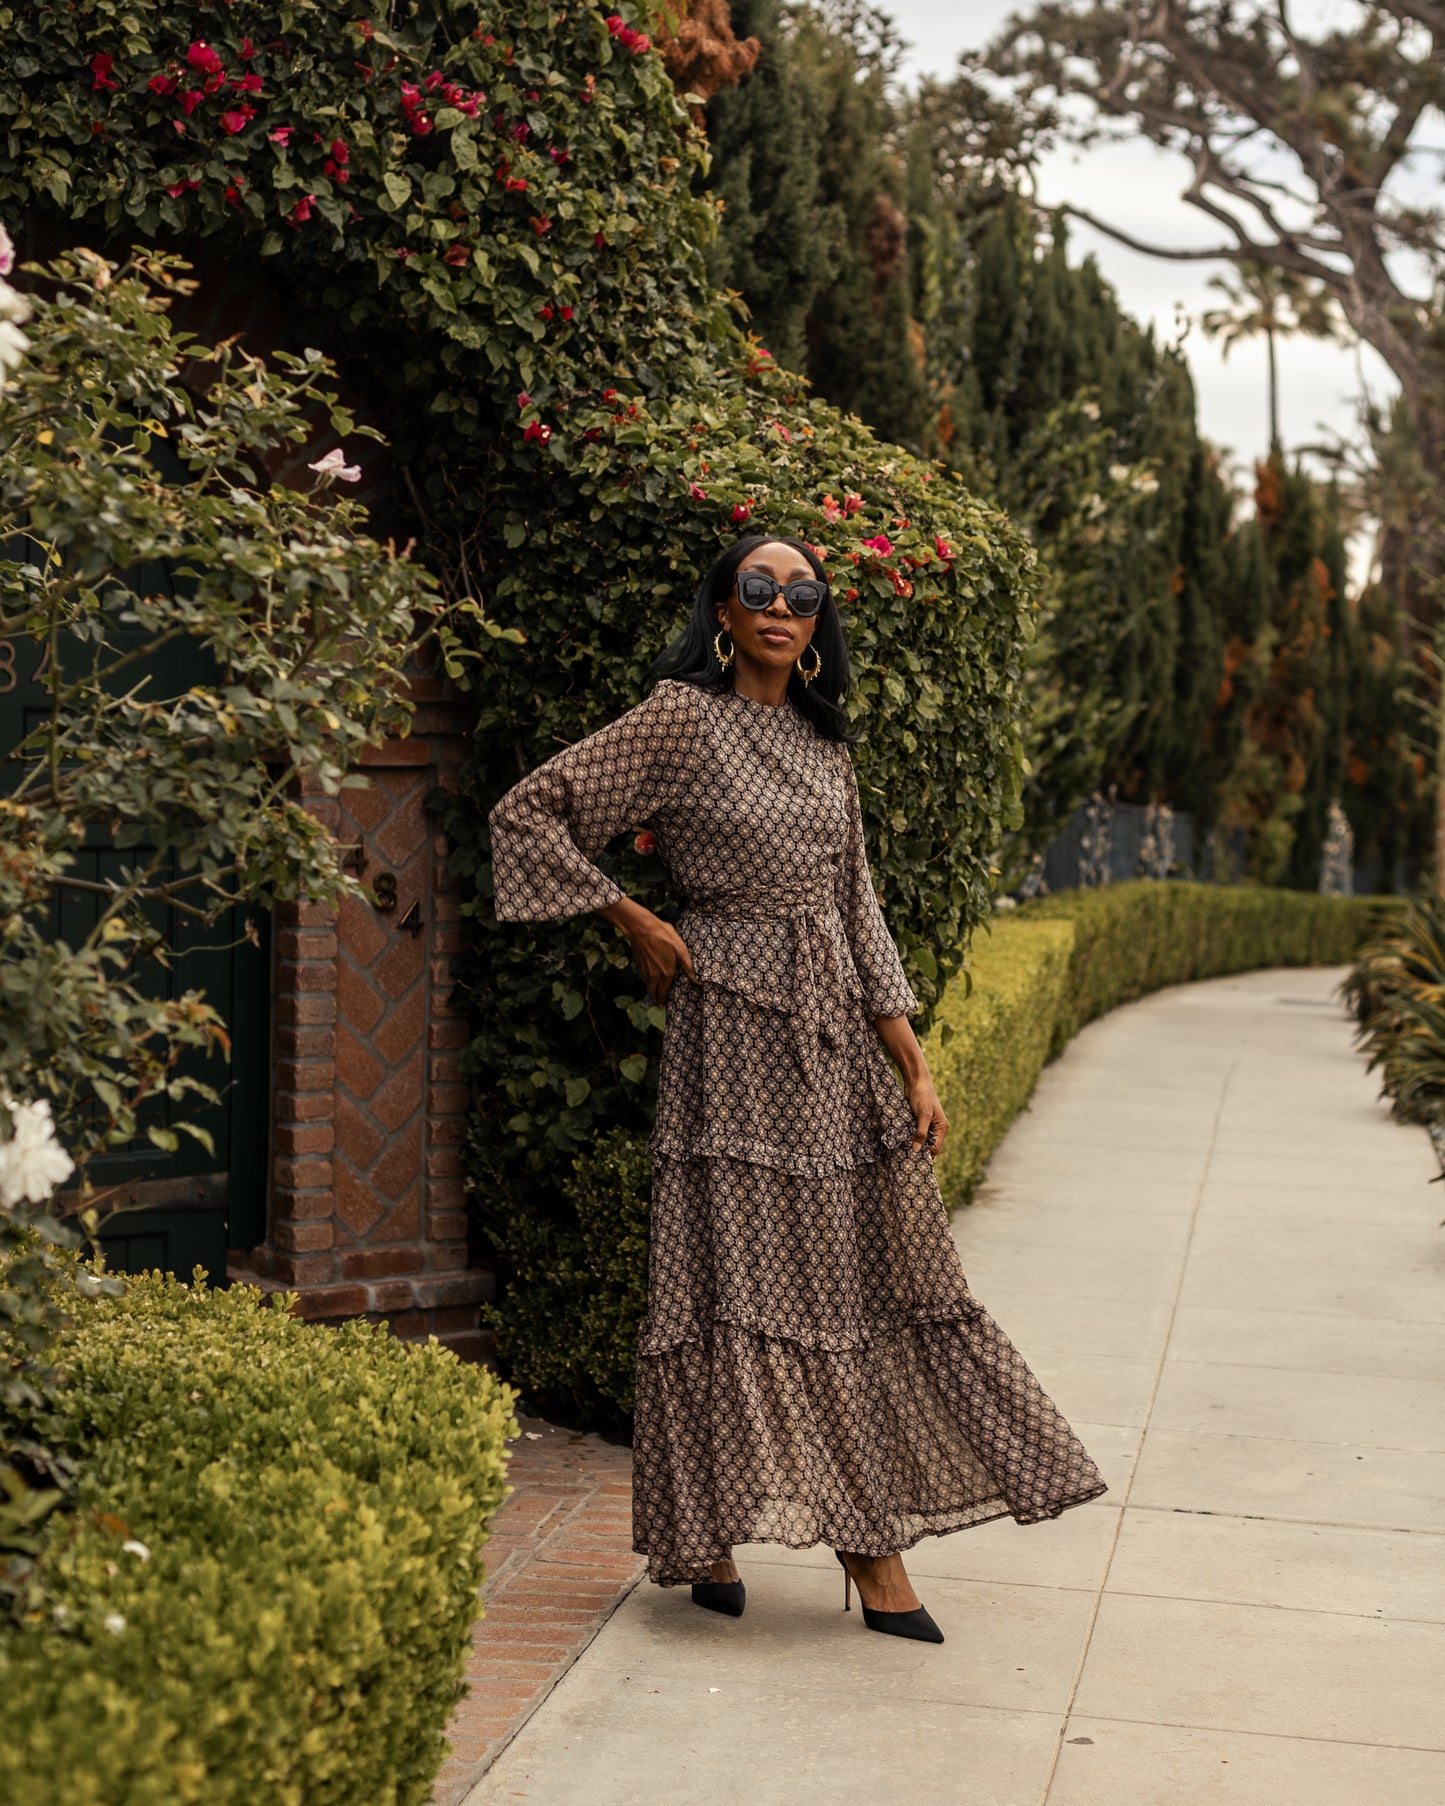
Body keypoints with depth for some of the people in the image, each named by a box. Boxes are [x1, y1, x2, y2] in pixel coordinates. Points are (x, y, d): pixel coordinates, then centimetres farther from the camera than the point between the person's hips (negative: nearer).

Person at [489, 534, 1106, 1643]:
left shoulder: (825, 744, 13)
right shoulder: (682, 720, -5)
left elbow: (859, 911, 12)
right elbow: (527, 814, -6)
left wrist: (915, 1066, 6)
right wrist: (634, 921, -5)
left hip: (840, 1035, 6)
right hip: (736, 1022, -6)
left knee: (865, 1272, 4)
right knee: (735, 1269, -2)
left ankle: (872, 1540, 11)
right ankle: (711, 1531, 11)